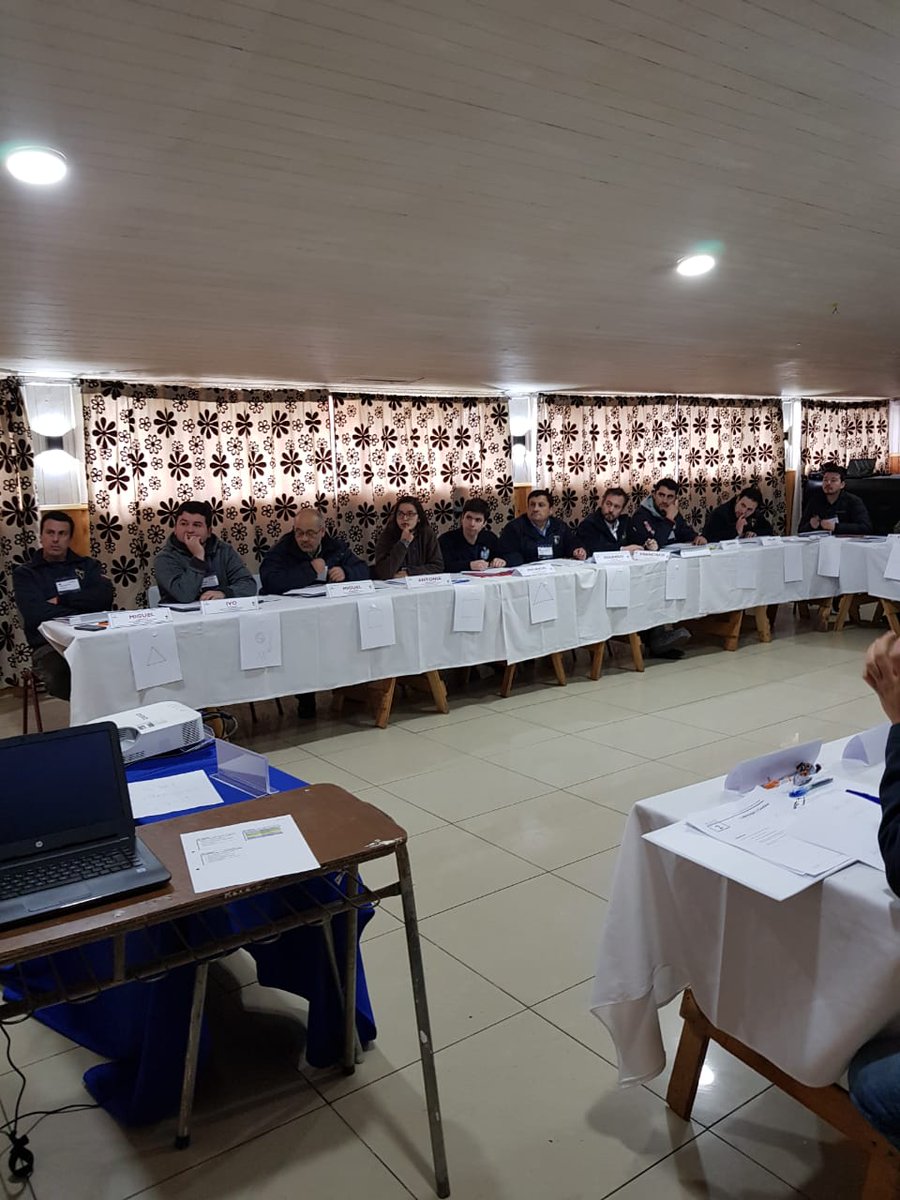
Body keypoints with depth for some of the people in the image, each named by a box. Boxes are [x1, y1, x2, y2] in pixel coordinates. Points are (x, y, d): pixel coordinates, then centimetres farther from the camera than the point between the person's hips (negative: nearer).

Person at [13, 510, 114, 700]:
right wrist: (86, 615, -9)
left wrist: (61, 600, -5)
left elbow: (105, 597, -1)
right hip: (49, 647, -2)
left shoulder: (87, 565, 19)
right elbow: (35, 613, -9)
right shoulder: (25, 574, 10)